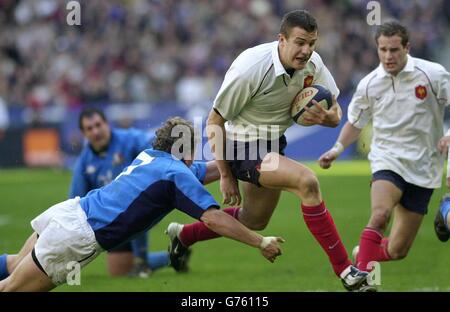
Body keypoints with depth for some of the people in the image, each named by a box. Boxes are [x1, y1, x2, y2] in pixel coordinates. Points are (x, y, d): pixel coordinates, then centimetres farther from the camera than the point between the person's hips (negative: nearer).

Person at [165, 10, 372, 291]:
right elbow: (214, 122, -18)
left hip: (274, 144, 8)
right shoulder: (250, 69, -28)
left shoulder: (312, 64, -10)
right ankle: (344, 270, -24)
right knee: (307, 181, -29)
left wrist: (325, 117, -25)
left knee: (254, 221, 22)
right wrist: (226, 176, -15)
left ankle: (183, 235, 46)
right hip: (243, 147, -8)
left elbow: (336, 114, 1)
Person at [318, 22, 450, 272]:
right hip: (387, 159, 0)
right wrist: (338, 148, 0)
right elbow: (356, 123, 16)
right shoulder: (369, 85, 1)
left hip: (422, 167, 0)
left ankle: (364, 252, 32)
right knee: (380, 214, -33)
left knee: (397, 251, 0)